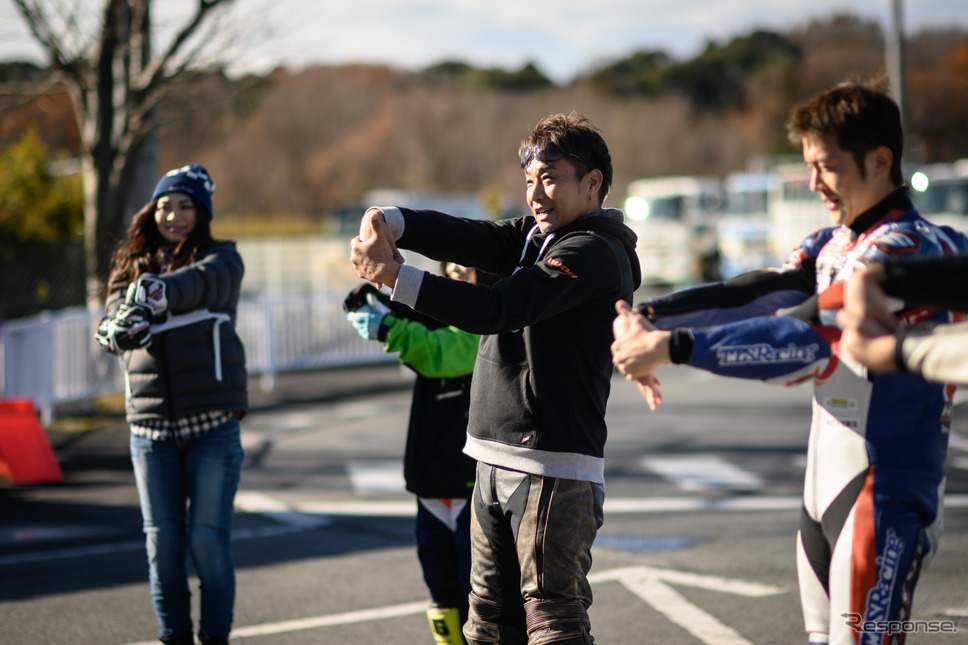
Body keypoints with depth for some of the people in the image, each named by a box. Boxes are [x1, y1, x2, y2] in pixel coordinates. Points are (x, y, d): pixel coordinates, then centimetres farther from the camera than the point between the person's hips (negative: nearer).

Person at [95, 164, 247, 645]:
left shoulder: (220, 259, 2)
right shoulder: (132, 266, 11)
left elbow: (201, 284, -22)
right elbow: (111, 325, -5)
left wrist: (159, 292, -41)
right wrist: (121, 329, -29)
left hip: (211, 424, -3)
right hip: (150, 425, 3)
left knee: (208, 538, -4)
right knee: (162, 541, 6)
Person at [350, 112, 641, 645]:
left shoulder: (596, 253, -10)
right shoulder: (534, 236, 17)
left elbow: (496, 310, -19)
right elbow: (462, 237, 3)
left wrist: (393, 275, -20)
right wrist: (388, 221, -17)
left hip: (553, 471, -9)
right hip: (496, 461, 9)